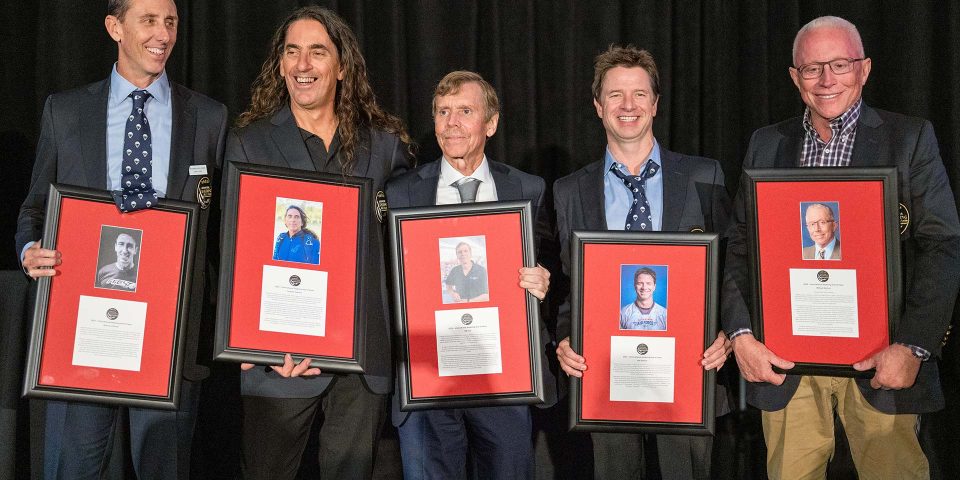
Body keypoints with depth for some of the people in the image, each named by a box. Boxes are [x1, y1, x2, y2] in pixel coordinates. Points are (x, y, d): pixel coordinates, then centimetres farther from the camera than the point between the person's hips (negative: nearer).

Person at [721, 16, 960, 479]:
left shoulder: (910, 139, 3)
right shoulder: (766, 145, 11)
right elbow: (739, 247, 9)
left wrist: (913, 346, -13)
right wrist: (740, 335, -4)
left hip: (880, 359, -2)